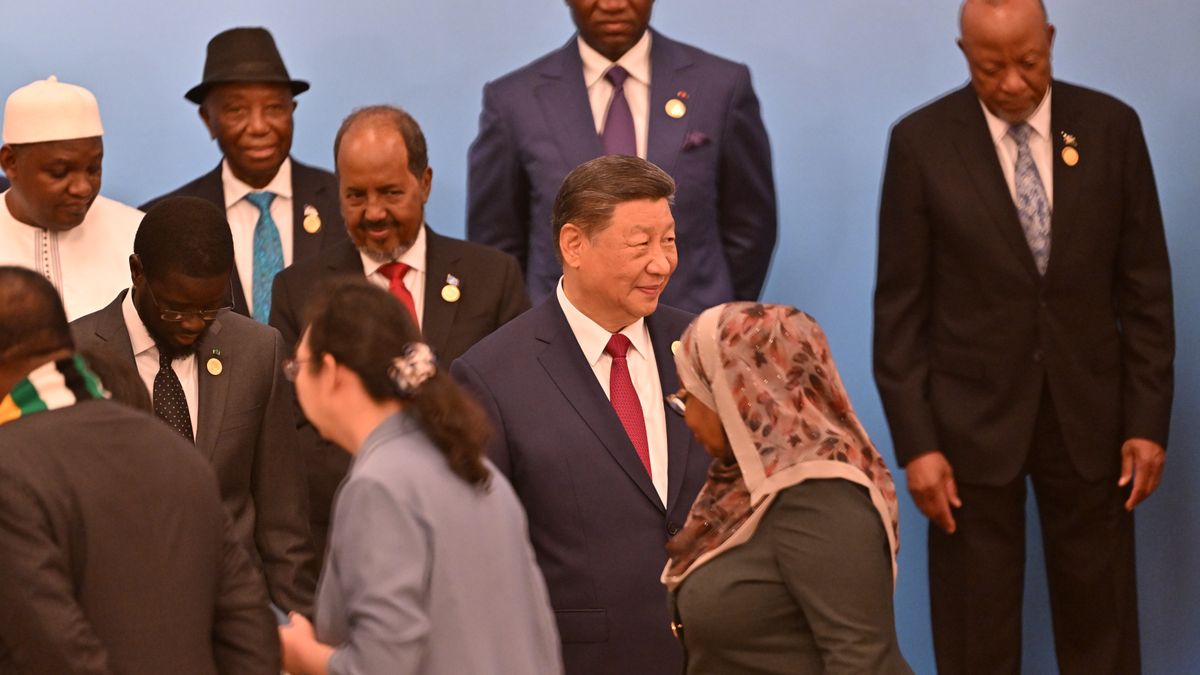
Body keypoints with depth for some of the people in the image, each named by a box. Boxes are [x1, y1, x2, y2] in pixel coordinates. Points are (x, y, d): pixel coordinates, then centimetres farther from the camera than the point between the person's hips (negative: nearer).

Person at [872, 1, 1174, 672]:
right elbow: (900, 306, -4)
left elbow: (1146, 287, 2)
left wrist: (1149, 421, -2)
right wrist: (915, 442, -8)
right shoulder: (921, 141, -6)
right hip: (972, 417, -1)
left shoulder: (1112, 127, -2)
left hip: (1088, 414, 1)